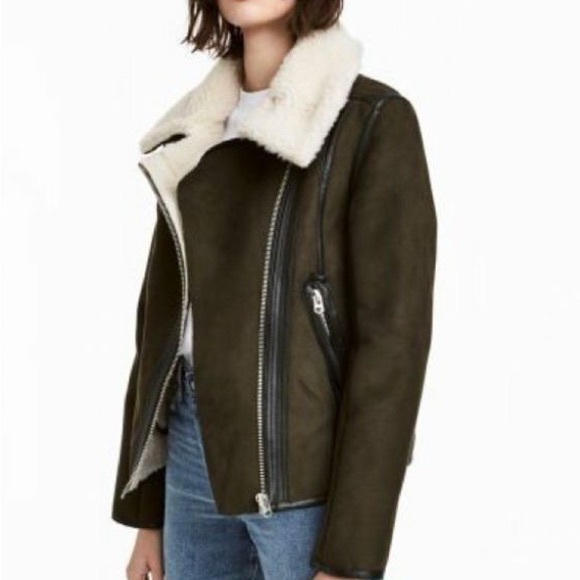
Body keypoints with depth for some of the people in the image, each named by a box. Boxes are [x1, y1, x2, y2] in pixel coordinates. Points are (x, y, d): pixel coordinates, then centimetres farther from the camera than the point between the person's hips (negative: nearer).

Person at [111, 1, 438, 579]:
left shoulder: (375, 119, -8)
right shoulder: (197, 131, 11)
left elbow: (393, 334, -13)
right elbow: (163, 313, 12)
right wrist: (145, 509, 11)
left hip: (308, 470, -6)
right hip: (194, 449, 6)